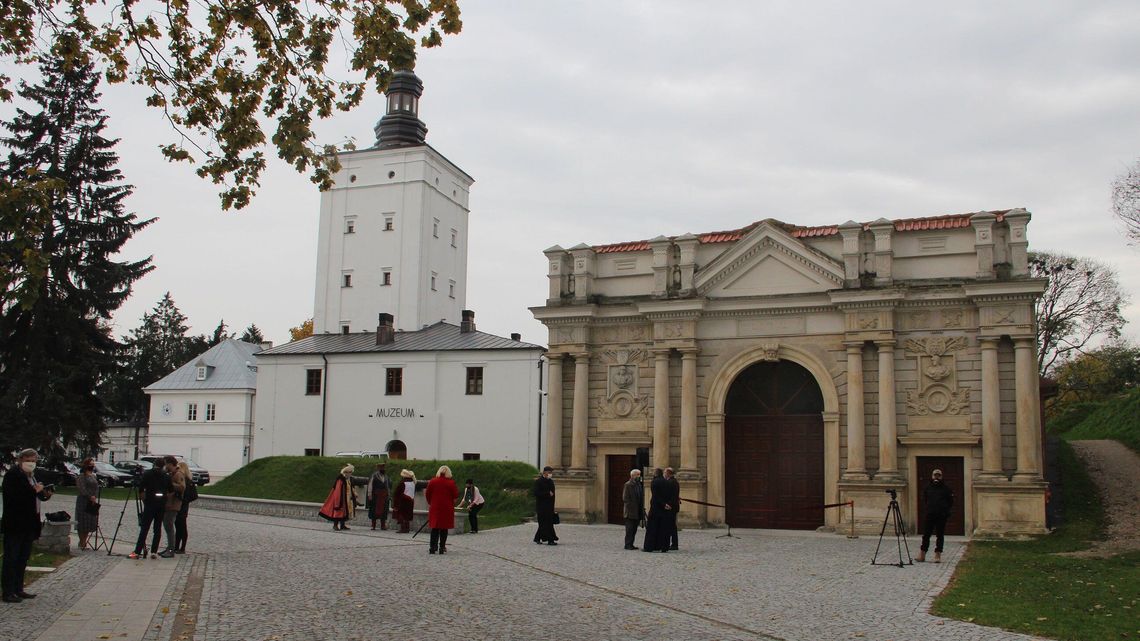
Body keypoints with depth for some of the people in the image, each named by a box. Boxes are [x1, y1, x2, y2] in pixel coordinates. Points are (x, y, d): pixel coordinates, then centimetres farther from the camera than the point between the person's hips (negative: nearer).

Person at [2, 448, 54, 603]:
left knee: (23, 558, 14)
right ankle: (8, 592, 0)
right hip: (15, 525, -9)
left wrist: (45, 494, 1)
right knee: (11, 558, -3)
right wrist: (34, 491, -27)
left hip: (29, 524, 9)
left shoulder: (32, 475, 15)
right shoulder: (13, 475, -12)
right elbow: (12, 497, -23)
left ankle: (18, 589, 22)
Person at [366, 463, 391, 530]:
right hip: (376, 495, -5)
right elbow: (370, 485, -7)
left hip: (384, 496, 5)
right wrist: (370, 495, -10)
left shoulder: (386, 476, 12)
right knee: (375, 510, 0)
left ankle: (383, 525, 9)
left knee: (383, 510, 4)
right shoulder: (374, 475, -6)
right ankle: (373, 525, 8)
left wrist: (388, 493, 13)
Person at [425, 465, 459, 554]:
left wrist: (430, 503, 19)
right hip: (447, 508, -2)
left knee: (435, 528, 10)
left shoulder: (432, 482, -1)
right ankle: (442, 547, 6)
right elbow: (456, 495, -6)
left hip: (435, 508, 2)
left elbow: (427, 494, 4)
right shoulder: (451, 483, -8)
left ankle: (432, 547, 5)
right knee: (444, 528, 6)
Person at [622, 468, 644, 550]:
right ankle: (628, 544, 0)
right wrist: (630, 507, -15)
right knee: (630, 529, -5)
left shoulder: (640, 484, 15)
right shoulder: (628, 485, -8)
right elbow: (625, 498, -12)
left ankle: (630, 544, 15)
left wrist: (642, 508, 11)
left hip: (638, 512, 7)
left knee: (634, 529, 9)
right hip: (630, 512, -7)